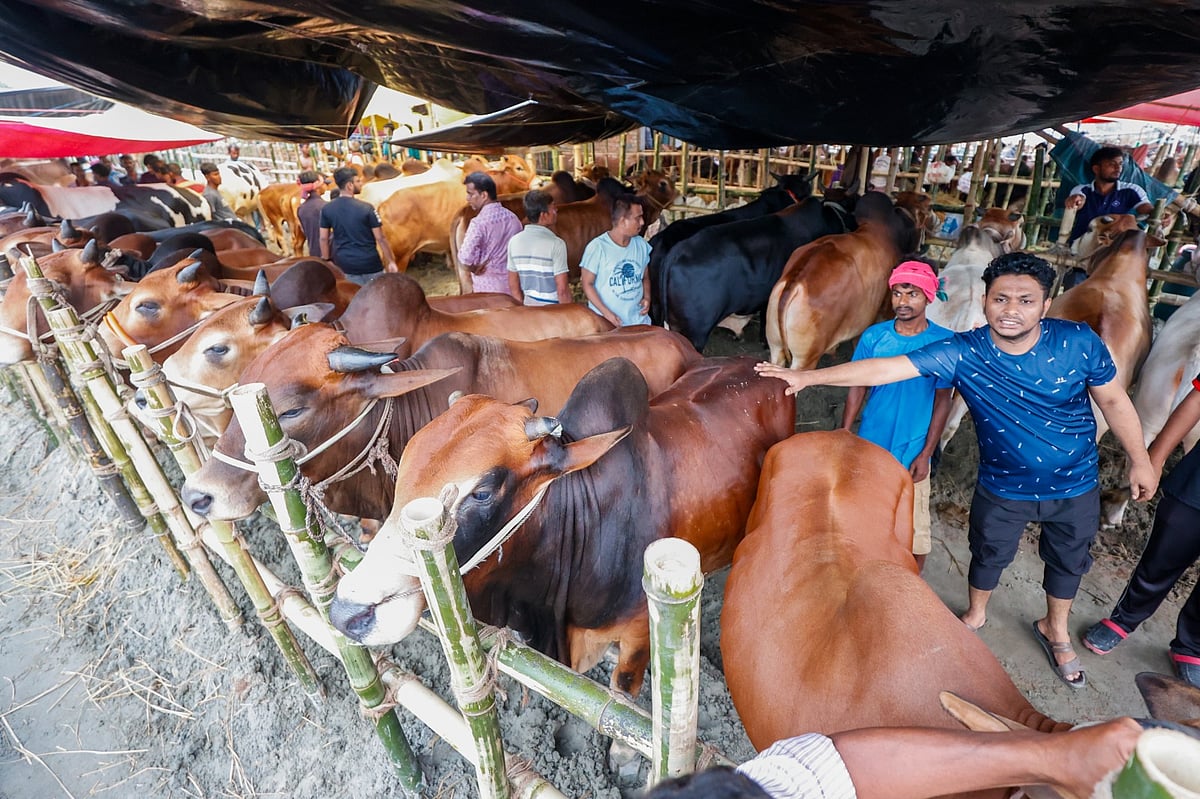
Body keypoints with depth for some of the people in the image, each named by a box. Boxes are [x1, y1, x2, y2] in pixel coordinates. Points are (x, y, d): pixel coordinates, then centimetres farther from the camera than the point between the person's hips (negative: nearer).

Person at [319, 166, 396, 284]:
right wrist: (391, 261, -1)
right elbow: (380, 238, -11)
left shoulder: (327, 209, -3)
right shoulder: (366, 208, -14)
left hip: (345, 265, 4)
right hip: (371, 263, -3)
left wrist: (327, 261, 14)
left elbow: (324, 238, 2)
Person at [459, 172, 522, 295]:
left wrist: (474, 269, -9)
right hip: (512, 284, 6)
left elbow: (466, 256, -28)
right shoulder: (513, 217, 2)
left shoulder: (479, 222, -18)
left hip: (488, 287, -6)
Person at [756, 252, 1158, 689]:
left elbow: (1113, 400, -6)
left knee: (1068, 560, 23)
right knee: (989, 554, 20)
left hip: (1075, 486, 2)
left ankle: (1054, 630, 53)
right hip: (1003, 488, -1)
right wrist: (808, 377, -35)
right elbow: (886, 368, -30)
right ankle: (976, 615, 51)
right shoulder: (962, 353, -24)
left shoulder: (1079, 341, -21)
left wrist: (1140, 459, 3)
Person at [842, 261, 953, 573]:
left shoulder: (944, 342, -7)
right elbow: (858, 388, 3)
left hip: (912, 453, -2)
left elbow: (942, 401, -4)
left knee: (915, 532, 4)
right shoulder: (873, 336, -3)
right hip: (869, 447, 2)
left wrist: (925, 454, -7)